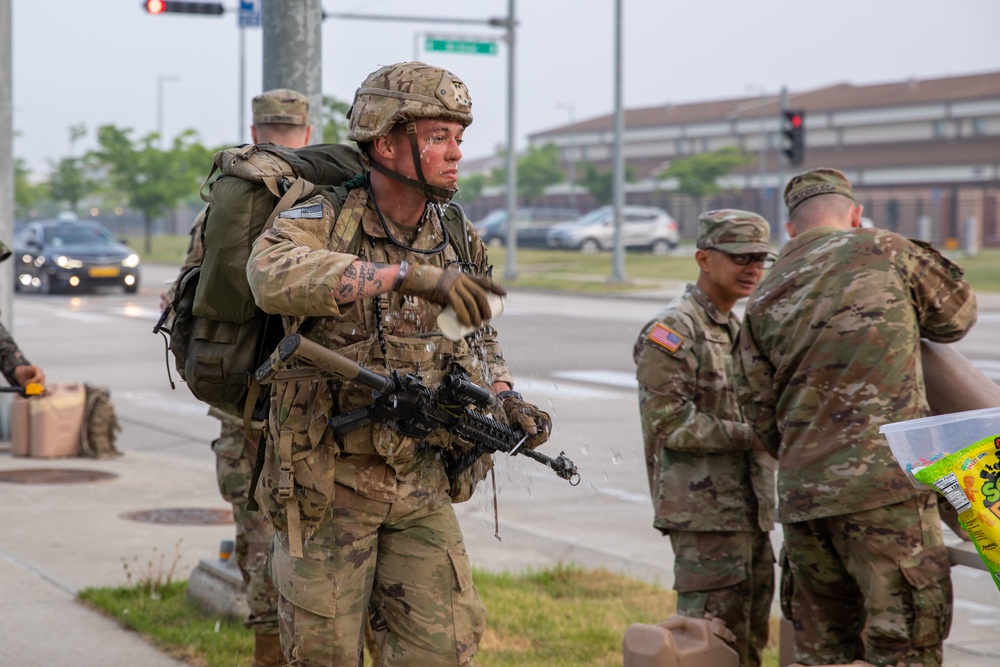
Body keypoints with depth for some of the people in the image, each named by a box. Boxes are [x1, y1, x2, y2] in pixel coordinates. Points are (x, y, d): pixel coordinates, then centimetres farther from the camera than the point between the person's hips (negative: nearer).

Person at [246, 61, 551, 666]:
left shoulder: (460, 239, 5)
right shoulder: (322, 223, -12)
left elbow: (481, 338, 22)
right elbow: (275, 276, -36)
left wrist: (504, 398, 0)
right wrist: (408, 273, -42)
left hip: (423, 488, 4)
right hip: (330, 485, -4)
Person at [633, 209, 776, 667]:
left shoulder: (738, 329, 19)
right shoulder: (671, 330, -11)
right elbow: (668, 423, -19)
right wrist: (753, 436, -20)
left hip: (750, 510, 9)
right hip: (705, 514, -9)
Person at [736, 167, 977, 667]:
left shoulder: (763, 301, 14)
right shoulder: (884, 251, 3)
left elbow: (762, 417, 15)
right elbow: (957, 314, 18)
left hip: (803, 495, 5)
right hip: (886, 481, -5)